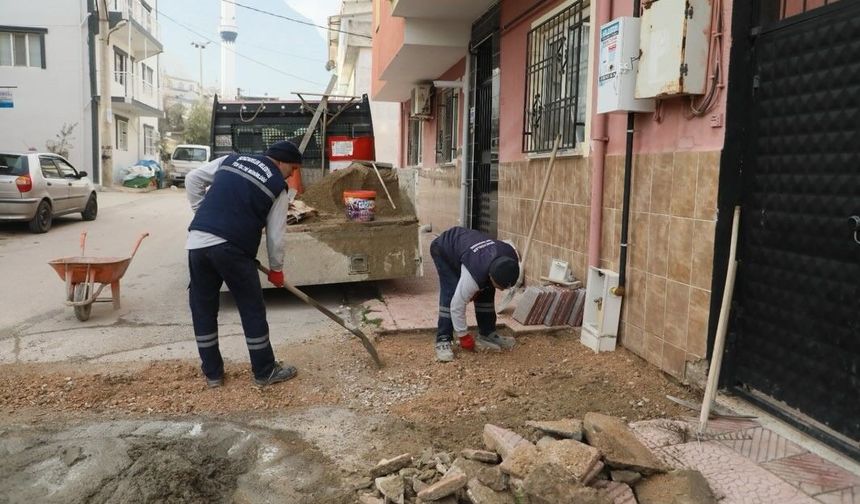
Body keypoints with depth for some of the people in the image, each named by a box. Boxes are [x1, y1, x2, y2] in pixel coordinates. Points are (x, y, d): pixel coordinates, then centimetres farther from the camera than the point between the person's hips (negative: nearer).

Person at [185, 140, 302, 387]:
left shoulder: (231, 160, 18)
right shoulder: (278, 187, 5)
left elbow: (193, 179, 19)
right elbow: (275, 236, 5)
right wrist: (276, 269, 18)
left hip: (197, 242, 5)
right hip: (232, 248, -5)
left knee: (203, 308, 16)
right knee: (252, 310, 9)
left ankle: (212, 373, 25)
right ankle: (265, 372, 18)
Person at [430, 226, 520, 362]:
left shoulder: (511, 258, -25)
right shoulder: (474, 275, -43)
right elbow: (457, 305, -32)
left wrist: (476, 290, -2)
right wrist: (464, 337, -20)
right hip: (443, 249, -7)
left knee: (486, 292, 0)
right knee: (450, 294, -22)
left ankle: (487, 334, 11)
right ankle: (443, 340, -15)